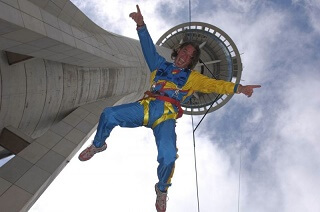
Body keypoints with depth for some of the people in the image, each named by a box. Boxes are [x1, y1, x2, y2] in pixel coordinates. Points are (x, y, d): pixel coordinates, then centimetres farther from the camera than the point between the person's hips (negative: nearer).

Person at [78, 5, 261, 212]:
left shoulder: (192, 77, 20)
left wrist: (238, 88, -3)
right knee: (109, 115, -19)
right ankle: (98, 145, 15)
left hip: (166, 116, -2)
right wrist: (141, 25, 4)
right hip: (146, 107, 2)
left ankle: (162, 189, 7)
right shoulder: (161, 65, 25)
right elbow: (149, 47, 16)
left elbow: (214, 84, 10)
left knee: (168, 157, -26)